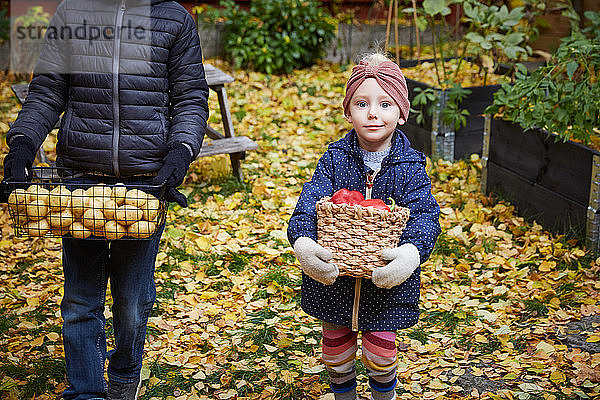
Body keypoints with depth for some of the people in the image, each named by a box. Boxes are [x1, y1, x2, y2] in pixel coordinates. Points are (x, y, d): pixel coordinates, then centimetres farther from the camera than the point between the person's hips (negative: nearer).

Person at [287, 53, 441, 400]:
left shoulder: (409, 165, -10)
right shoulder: (335, 158, -7)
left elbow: (425, 213, -22)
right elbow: (310, 202, -18)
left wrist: (411, 252, -43)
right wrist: (302, 242, -39)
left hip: (387, 274, -1)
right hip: (334, 273, 2)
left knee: (381, 347, 8)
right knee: (336, 344, 16)